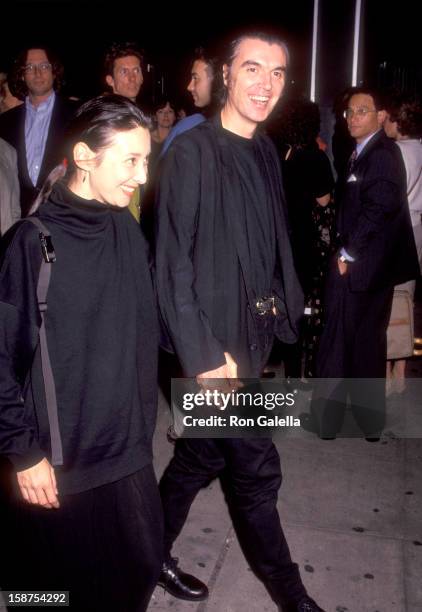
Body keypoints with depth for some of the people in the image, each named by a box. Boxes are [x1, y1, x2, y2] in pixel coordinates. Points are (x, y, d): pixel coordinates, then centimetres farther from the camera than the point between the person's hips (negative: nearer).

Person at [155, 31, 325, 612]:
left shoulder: (265, 151, 8)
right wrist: (204, 353, -18)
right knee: (256, 468, 6)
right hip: (214, 340, -7)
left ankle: (153, 552, 41)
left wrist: (277, 306, 7)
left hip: (251, 332, 7)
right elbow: (172, 263, -17)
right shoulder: (192, 151, -14)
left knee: (204, 454, 19)